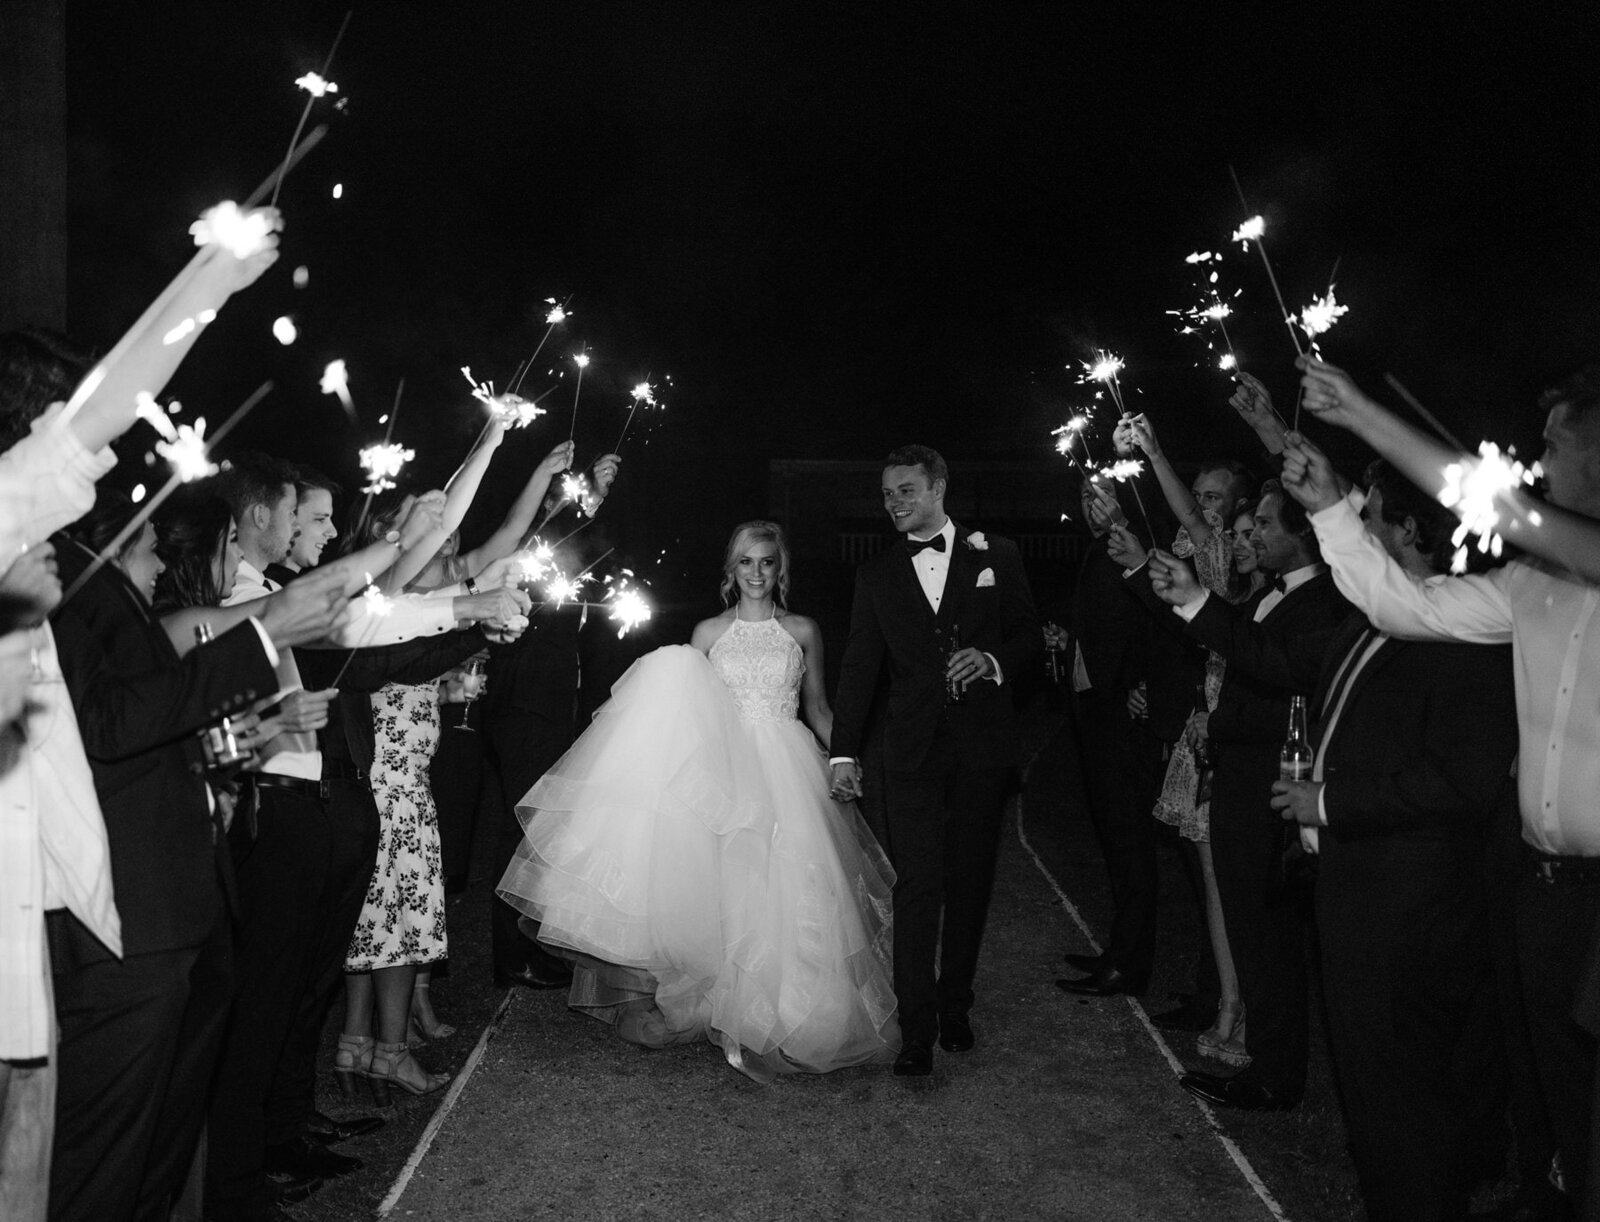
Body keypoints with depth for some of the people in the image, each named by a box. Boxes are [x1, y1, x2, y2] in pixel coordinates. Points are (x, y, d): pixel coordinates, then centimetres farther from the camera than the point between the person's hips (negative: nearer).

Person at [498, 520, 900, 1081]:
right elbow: (684, 699, 10)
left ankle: (782, 1017, 10)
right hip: (724, 766, 0)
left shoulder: (802, 631, 9)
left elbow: (817, 708, 13)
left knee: (783, 886, -6)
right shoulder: (709, 631, 9)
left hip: (786, 770, 0)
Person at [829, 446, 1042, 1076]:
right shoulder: (876, 574, 10)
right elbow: (859, 666, 8)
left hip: (982, 746, 0)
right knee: (917, 889, -4)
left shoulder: (996, 556, 8)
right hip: (913, 752, 0)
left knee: (970, 884, 7)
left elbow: (1031, 638, 9)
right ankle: (917, 1031, 1)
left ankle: (955, 1009, 24)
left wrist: (992, 659, -13)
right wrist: (844, 751, 2)